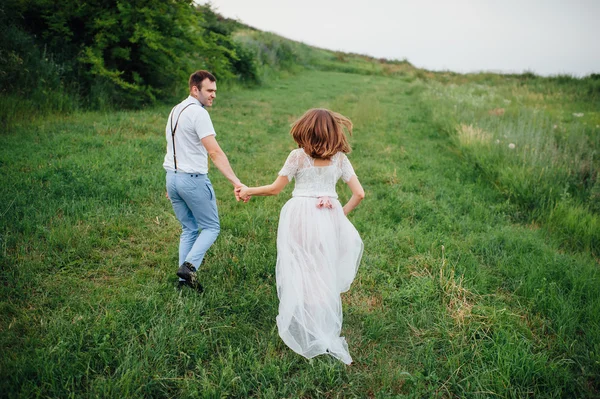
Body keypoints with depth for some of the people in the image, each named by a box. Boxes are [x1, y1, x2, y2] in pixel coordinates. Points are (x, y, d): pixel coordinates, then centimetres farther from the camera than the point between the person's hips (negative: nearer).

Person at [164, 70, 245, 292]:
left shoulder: (175, 111, 13)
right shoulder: (198, 113, -15)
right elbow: (214, 152, -25)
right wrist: (236, 182, -31)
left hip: (172, 177, 8)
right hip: (193, 180, -8)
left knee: (188, 229, 15)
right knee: (211, 227, 6)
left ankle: (184, 279, 14)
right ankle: (189, 266, -11)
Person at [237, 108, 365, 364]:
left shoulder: (298, 156, -2)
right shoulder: (340, 158, 6)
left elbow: (275, 189, 1)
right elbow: (359, 194, 2)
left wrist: (249, 191, 16)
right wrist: (341, 214, 13)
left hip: (300, 217, -2)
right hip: (329, 219, 3)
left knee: (298, 274, 8)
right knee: (325, 276, 12)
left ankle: (302, 332, 18)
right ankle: (326, 332, 21)